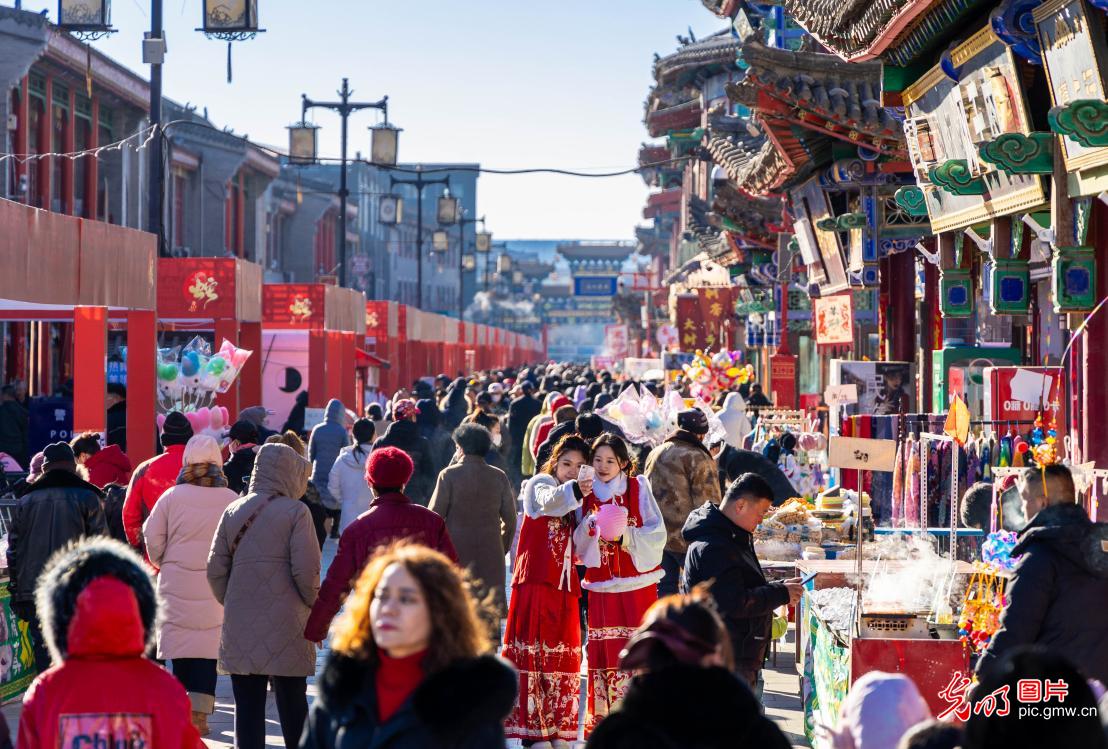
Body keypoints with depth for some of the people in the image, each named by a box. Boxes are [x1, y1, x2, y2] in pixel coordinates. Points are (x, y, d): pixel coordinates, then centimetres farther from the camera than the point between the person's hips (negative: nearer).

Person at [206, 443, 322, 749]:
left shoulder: (234, 511, 7)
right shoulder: (295, 511, -5)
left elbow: (215, 569, 5)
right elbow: (306, 571, -11)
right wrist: (315, 606, 4)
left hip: (240, 628, 3)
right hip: (286, 628, -3)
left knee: (248, 708, 4)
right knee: (293, 707, 9)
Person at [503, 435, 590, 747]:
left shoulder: (577, 502, 19)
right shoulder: (540, 485, 1)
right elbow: (549, 500, -25)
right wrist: (575, 488, -43)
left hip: (565, 587, 6)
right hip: (536, 583, -6)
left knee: (563, 657, 5)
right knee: (533, 651, -8)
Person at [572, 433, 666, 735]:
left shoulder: (638, 487, 1)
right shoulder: (587, 494, 9)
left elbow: (657, 533, -4)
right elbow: (578, 545, 6)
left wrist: (624, 536, -18)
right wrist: (590, 525, -12)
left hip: (637, 581, -2)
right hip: (601, 585, 2)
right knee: (602, 650, -1)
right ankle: (602, 717, 5)